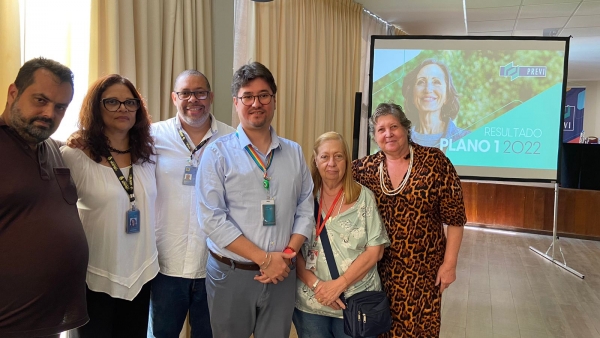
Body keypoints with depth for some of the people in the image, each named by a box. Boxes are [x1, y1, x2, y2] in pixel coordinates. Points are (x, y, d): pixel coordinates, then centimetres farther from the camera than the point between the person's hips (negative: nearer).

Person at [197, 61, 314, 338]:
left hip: (282, 275, 3)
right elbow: (213, 219, -13)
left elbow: (305, 210, 7)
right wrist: (264, 258, -15)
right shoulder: (218, 154, -6)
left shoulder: (294, 153, 6)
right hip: (231, 274, -2)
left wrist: (288, 253, -9)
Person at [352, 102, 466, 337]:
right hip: (380, 266, 3)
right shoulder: (367, 167, 1)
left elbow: (455, 218, -7)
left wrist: (449, 264, -7)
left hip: (422, 267, -3)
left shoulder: (434, 161, -8)